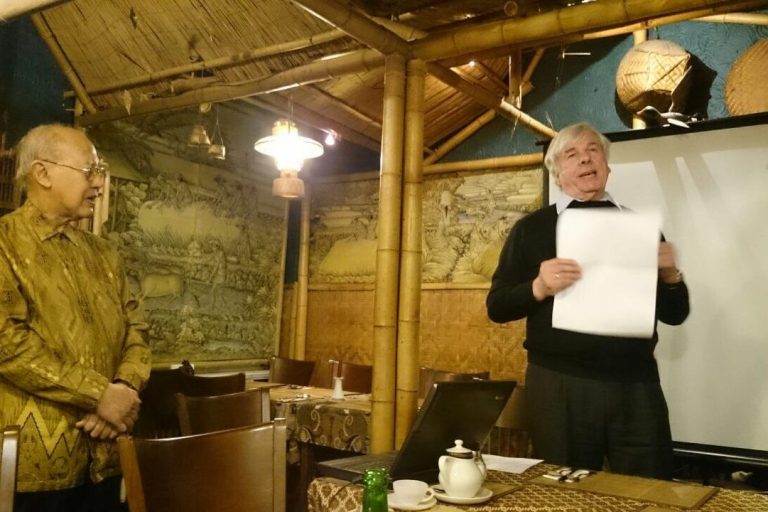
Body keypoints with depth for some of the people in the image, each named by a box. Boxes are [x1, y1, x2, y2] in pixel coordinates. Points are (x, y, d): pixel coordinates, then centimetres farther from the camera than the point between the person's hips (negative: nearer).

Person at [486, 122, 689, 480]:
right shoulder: (532, 228, 4)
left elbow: (674, 315, 11)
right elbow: (496, 306, 0)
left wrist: (670, 274, -9)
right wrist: (539, 287, -17)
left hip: (636, 384, 2)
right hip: (560, 386, -1)